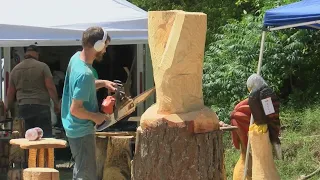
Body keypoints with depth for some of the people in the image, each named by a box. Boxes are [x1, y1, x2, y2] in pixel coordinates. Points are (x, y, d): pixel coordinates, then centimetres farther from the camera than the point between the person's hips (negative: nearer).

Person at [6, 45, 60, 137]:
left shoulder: (15, 70, 12)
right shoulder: (42, 66, -2)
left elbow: (10, 92, 14)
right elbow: (50, 87, -7)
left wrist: (8, 107, 26)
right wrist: (56, 103, 1)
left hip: (23, 108, 4)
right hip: (41, 106, -4)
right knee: (46, 136, -4)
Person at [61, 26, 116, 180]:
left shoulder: (76, 57, -1)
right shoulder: (85, 74, -29)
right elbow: (75, 109, -28)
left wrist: (102, 83, 6)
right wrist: (96, 117, -14)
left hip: (74, 127, 10)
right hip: (82, 131, -10)